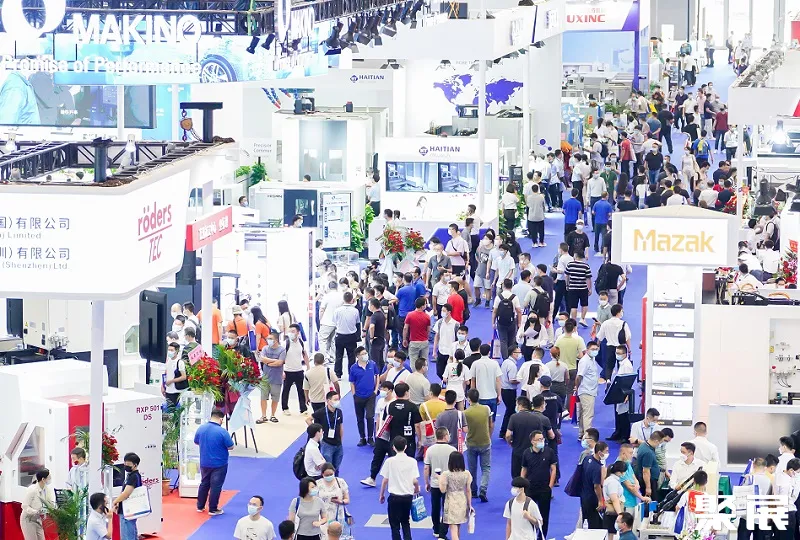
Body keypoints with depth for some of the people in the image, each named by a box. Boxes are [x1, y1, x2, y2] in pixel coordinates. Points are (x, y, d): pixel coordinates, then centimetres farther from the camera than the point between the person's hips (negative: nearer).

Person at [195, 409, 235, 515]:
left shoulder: (201, 429, -4)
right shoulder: (222, 432, -21)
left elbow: (196, 442, 11)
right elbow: (231, 447, -14)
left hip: (204, 463, 5)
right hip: (219, 464, -5)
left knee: (204, 484, 19)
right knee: (216, 486, 4)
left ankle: (200, 506, 28)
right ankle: (213, 509, 10)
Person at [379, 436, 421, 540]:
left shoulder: (389, 461, -8)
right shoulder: (412, 461, -5)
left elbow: (385, 480, -5)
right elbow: (415, 481, -7)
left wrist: (381, 495, 9)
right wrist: (417, 489, 16)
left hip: (394, 496, -2)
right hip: (408, 496, 2)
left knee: (395, 524, 7)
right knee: (406, 523, 19)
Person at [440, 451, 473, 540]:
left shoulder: (446, 474, -15)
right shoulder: (466, 474, -7)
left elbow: (443, 490, -11)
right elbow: (468, 491, 0)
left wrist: (440, 479, 4)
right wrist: (470, 505, 10)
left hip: (451, 503, -4)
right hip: (462, 502, 4)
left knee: (453, 528, -3)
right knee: (458, 528, 21)